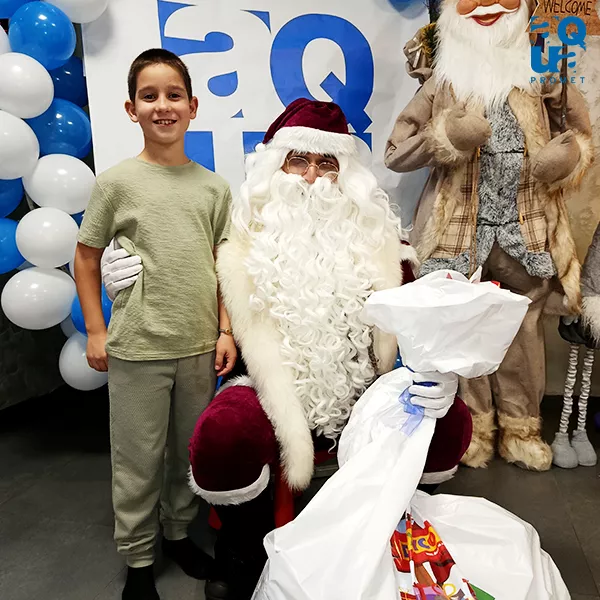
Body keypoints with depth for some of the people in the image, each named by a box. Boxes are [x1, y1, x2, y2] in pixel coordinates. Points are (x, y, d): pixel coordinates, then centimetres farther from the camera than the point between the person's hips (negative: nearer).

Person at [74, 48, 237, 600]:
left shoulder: (213, 187, 3)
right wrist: (96, 331, 0)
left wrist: (225, 330, 2)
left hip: (199, 346, 3)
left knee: (190, 451, 17)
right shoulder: (117, 182, -4)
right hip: (136, 348, -2)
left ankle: (178, 533, 41)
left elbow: (223, 265, 7)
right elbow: (87, 256, 3)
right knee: (138, 460, 11)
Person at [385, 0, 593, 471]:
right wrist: (447, 136, -16)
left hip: (527, 231, 2)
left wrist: (568, 156, -7)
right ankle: (474, 427, 21)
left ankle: (520, 429, 24)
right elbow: (395, 153, -1)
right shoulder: (444, 81, 4)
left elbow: (580, 134, 16)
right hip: (463, 233, -1)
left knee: (523, 331, 6)